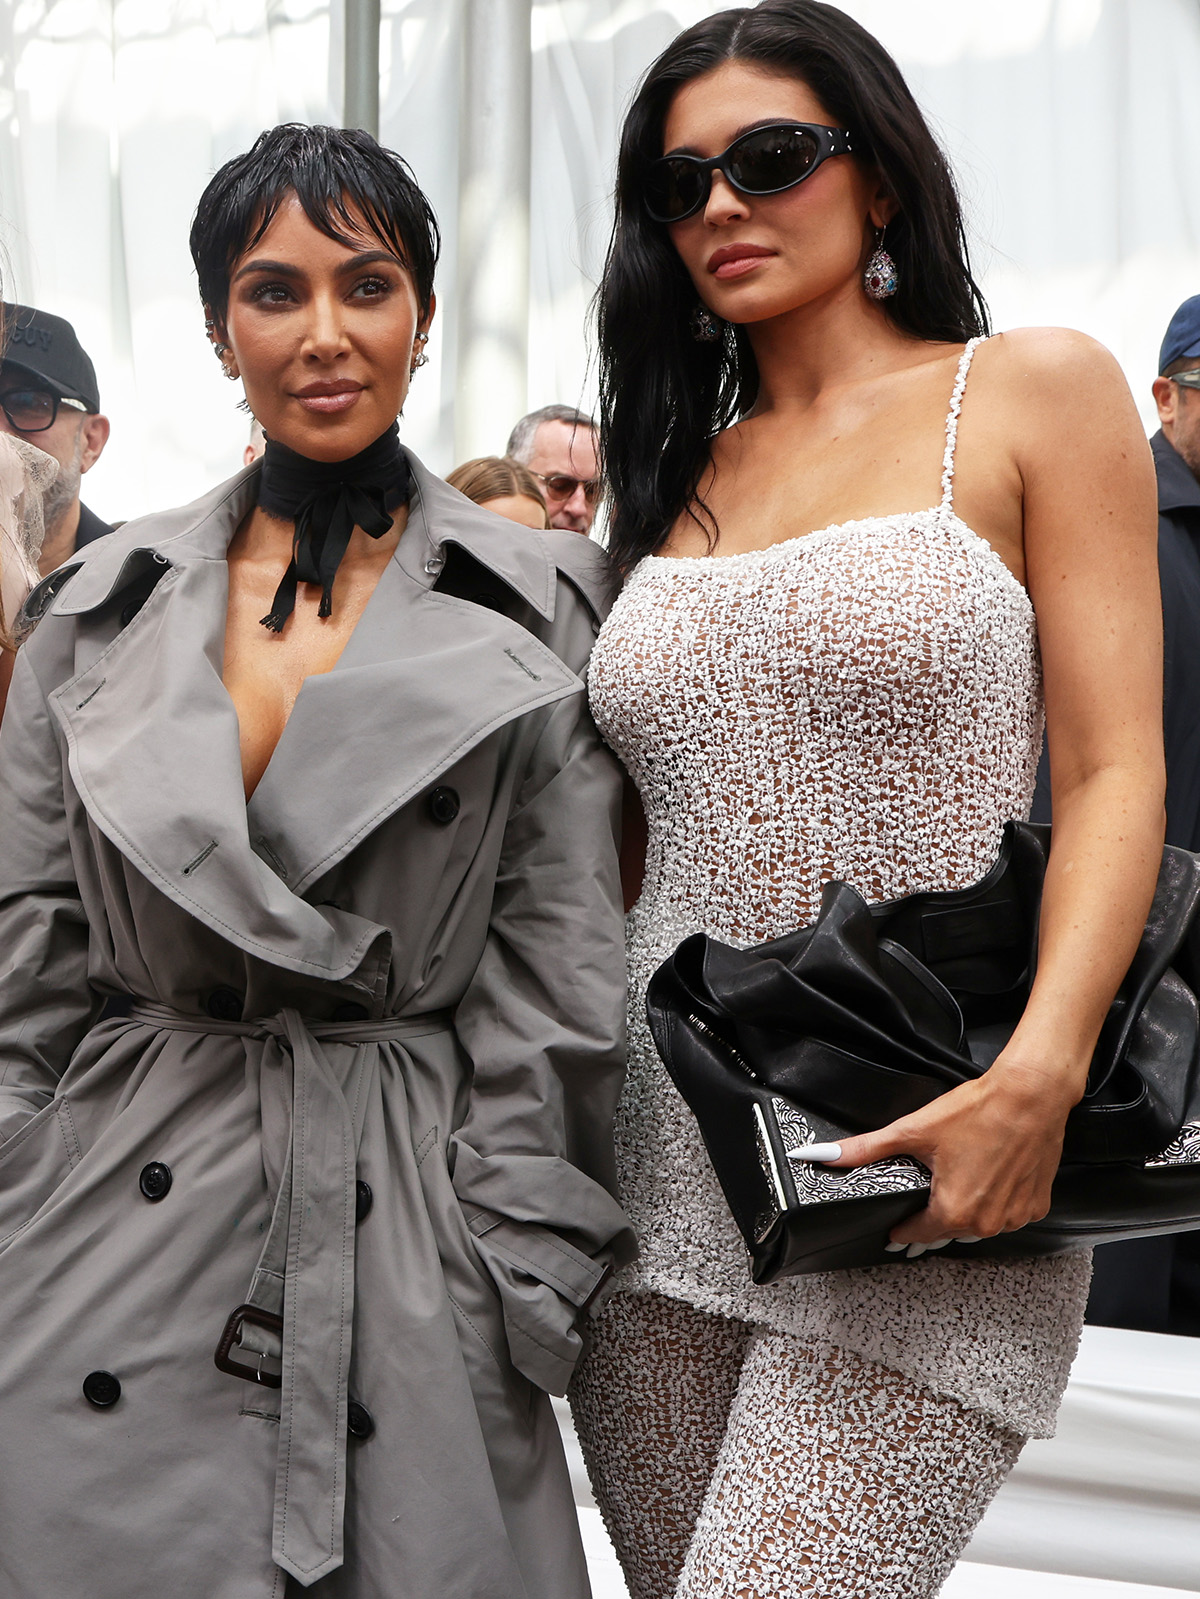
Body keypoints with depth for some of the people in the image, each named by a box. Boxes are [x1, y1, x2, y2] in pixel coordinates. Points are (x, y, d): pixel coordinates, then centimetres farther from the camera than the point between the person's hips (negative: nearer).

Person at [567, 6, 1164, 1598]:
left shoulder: (1034, 394, 2)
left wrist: (1039, 1075, -20)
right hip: (661, 1161, 5)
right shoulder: (682, 474, 16)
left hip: (920, 1169, -5)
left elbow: (1114, 777, -6)